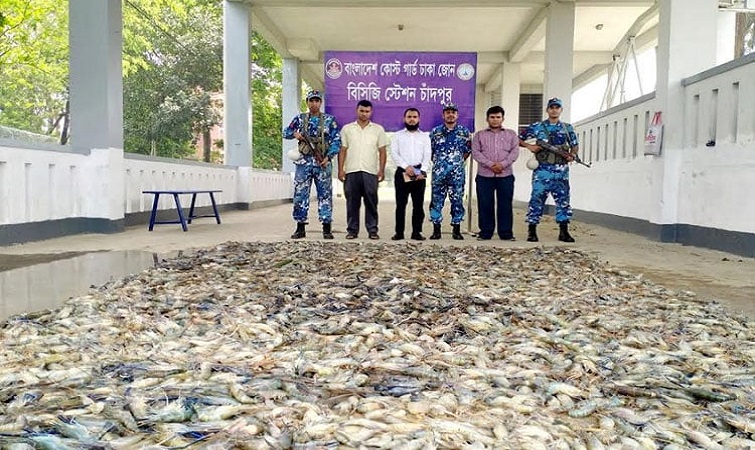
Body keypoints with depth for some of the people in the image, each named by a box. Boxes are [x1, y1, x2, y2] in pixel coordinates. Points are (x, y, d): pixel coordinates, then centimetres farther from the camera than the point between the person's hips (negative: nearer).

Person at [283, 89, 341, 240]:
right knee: (300, 194, 2)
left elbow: (336, 141, 0)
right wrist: (294, 133, -6)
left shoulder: (329, 120, 5)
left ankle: (327, 228, 6)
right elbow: (285, 133, 17)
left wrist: (328, 156, -13)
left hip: (323, 163, -1)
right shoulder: (300, 118, 10)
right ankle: (300, 228, 10)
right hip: (304, 162, 2)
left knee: (325, 195, 1)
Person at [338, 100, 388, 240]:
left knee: (371, 202, 0)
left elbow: (382, 152, 7)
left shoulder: (378, 130, 9)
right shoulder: (347, 129, 11)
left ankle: (372, 230, 6)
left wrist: (382, 170, -2)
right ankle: (352, 230, 11)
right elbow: (342, 150, 9)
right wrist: (340, 169, 1)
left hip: (370, 171, -1)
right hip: (351, 171, 1)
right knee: (352, 202, 3)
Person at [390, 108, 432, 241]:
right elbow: (394, 153, -2)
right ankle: (399, 232, 3)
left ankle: (417, 232, 8)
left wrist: (422, 171, -14)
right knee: (400, 204, -2)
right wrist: (406, 166, -17)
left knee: (418, 204, 2)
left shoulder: (425, 136, 13)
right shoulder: (397, 136, 10)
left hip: (419, 173, 1)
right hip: (402, 172, -1)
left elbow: (427, 155, 3)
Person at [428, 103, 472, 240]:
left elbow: (468, 150, 13)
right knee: (436, 200, 1)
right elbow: (429, 149, 10)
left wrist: (459, 161, 7)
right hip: (438, 172, 0)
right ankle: (436, 229, 9)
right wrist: (436, 162, 7)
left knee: (457, 200, 3)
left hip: (457, 173, 0)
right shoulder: (435, 132, 5)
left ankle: (456, 229, 12)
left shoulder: (464, 132, 6)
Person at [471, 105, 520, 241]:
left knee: (505, 204, 1)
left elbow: (514, 152, 2)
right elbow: (475, 152, -1)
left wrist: (502, 164, -14)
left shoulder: (511, 134, 13)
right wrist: (490, 164, -14)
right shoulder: (479, 135, 12)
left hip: (505, 175, 0)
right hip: (484, 175, 0)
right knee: (485, 204, 1)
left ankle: (506, 233, 8)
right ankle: (485, 232, 10)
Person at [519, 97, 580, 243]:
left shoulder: (568, 128, 13)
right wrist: (529, 146, -9)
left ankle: (564, 232, 10)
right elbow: (518, 139, 8)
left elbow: (575, 145, 20)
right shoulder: (537, 127, 5)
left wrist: (572, 155, -1)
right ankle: (532, 231, 3)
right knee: (537, 199, -4)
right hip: (542, 170, -3)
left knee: (563, 199, 3)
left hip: (561, 171, 3)